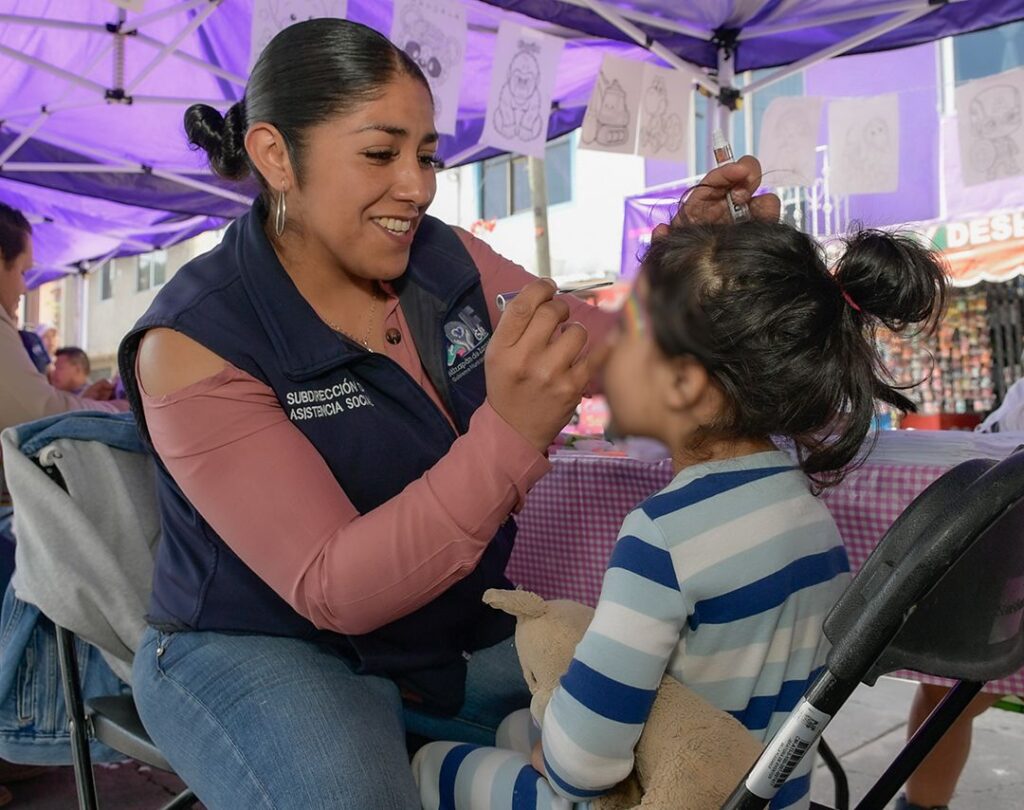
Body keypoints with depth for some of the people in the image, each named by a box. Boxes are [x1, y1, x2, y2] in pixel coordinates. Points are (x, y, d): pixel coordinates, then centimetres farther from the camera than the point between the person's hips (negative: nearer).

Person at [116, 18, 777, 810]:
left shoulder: (446, 259, -6)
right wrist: (510, 434, -40)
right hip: (261, 651, -5)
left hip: (460, 629, 5)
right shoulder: (193, 344, -20)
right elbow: (333, 592, -27)